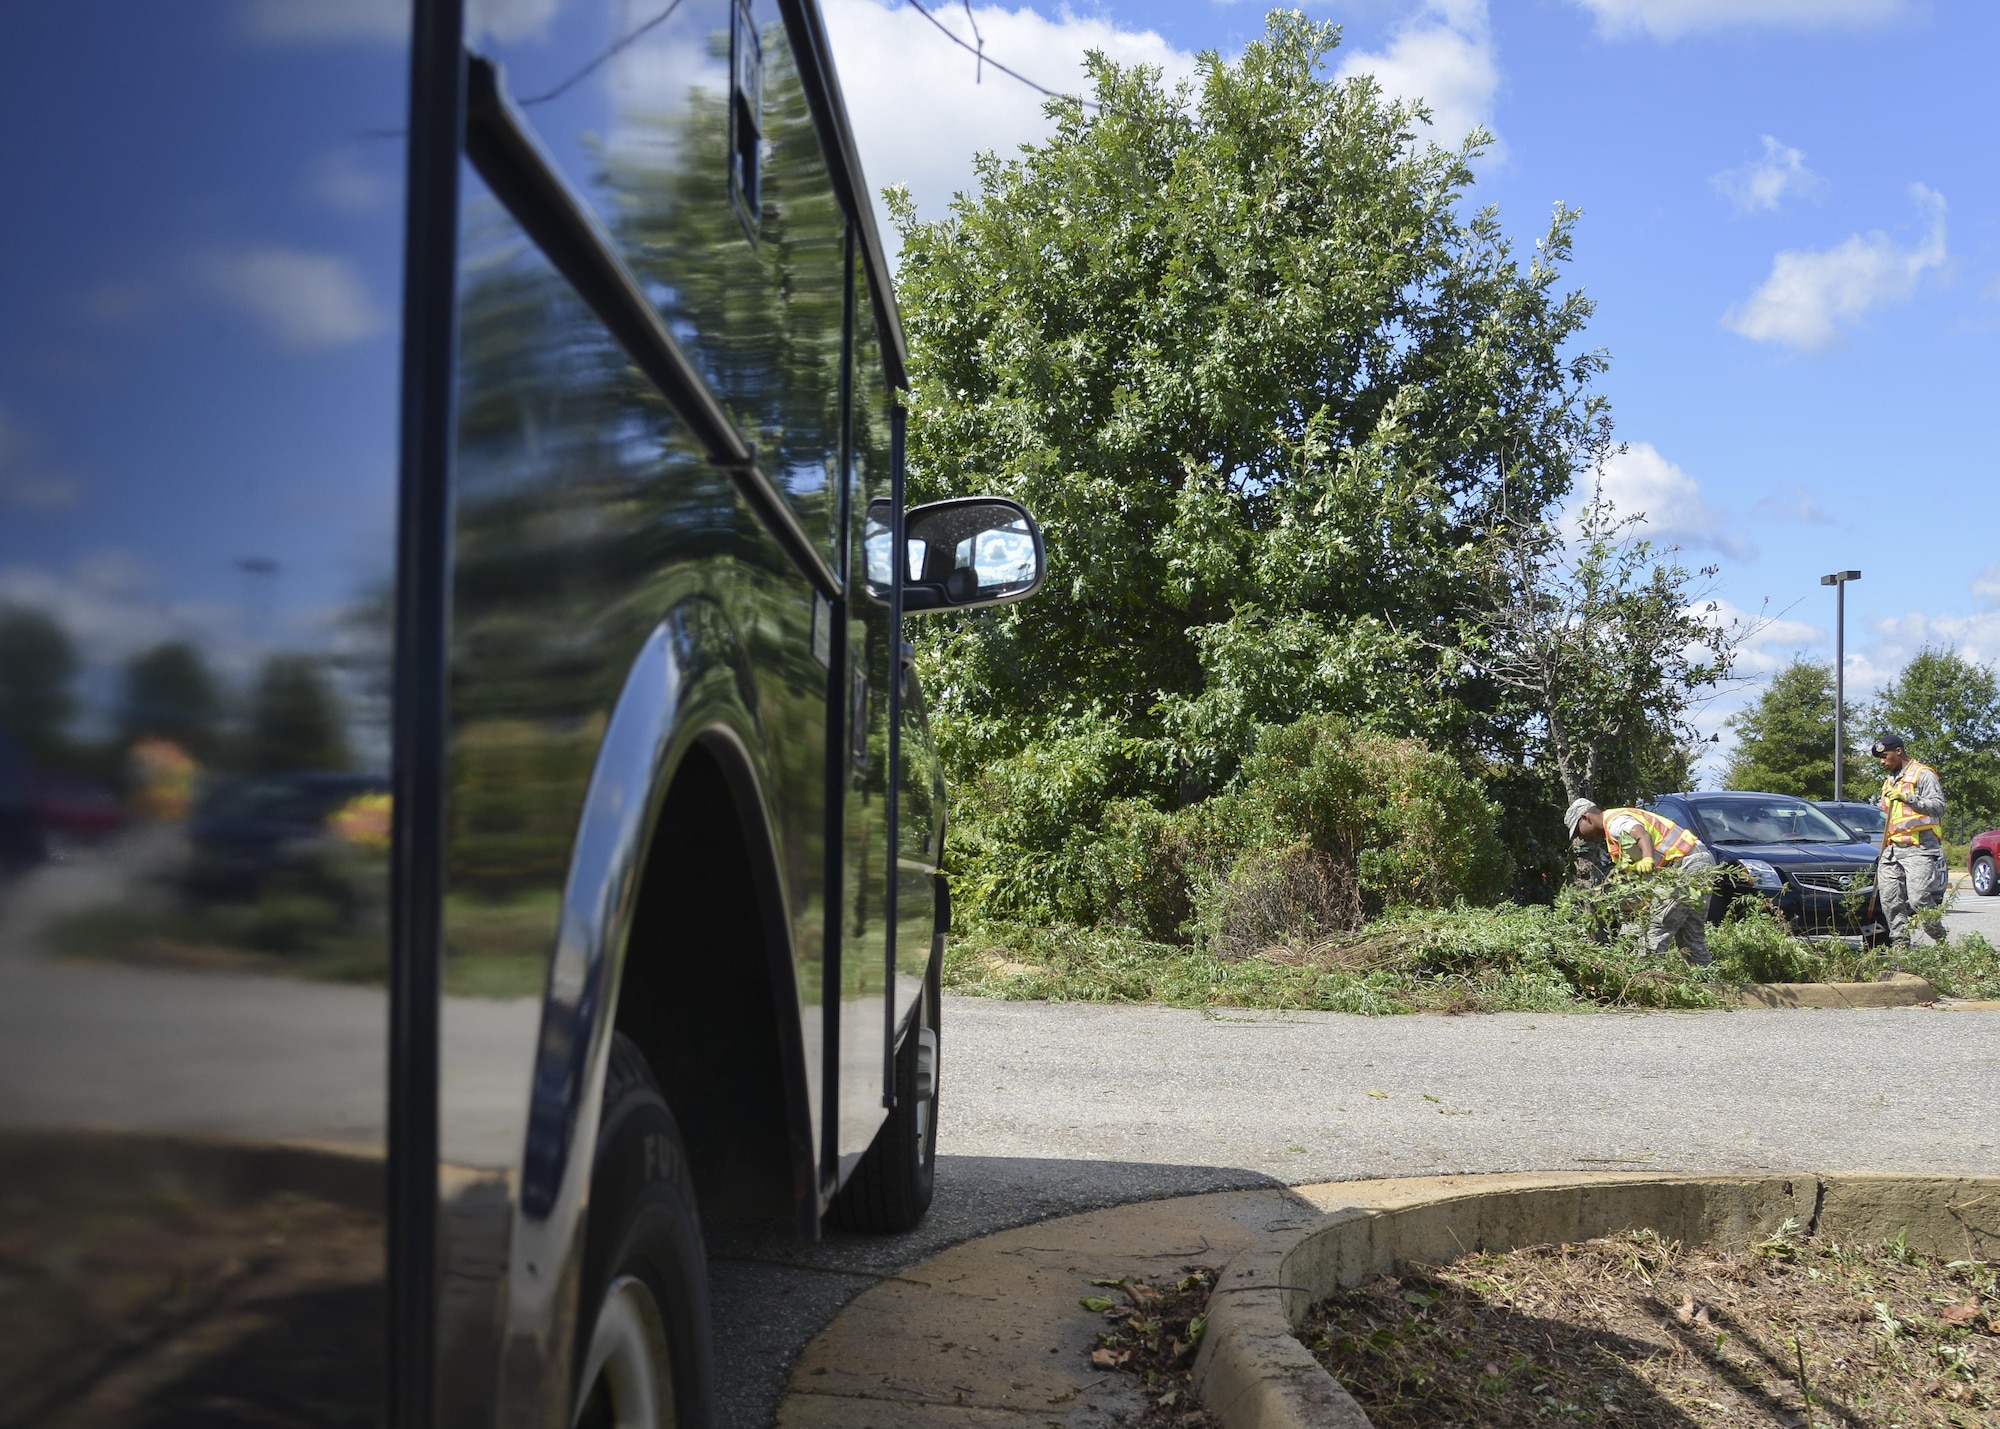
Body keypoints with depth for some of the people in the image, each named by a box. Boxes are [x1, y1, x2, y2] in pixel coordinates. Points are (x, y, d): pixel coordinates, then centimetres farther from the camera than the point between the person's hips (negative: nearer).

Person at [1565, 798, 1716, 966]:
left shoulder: (1614, 822, -8)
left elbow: (1642, 835, -31)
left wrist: (1647, 860, -48)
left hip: (1688, 865, -11)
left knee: (1656, 933, -12)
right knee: (1691, 937, 16)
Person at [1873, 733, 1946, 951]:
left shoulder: (1923, 775, 0)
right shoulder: (1889, 782, 26)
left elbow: (1938, 806, -14)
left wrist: (1908, 798, -27)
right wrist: (1884, 850, 26)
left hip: (1919, 850, -8)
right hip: (1893, 850, 8)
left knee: (1919, 900, -16)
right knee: (1890, 900, -3)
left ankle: (1942, 941, 0)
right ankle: (1900, 945, 1)